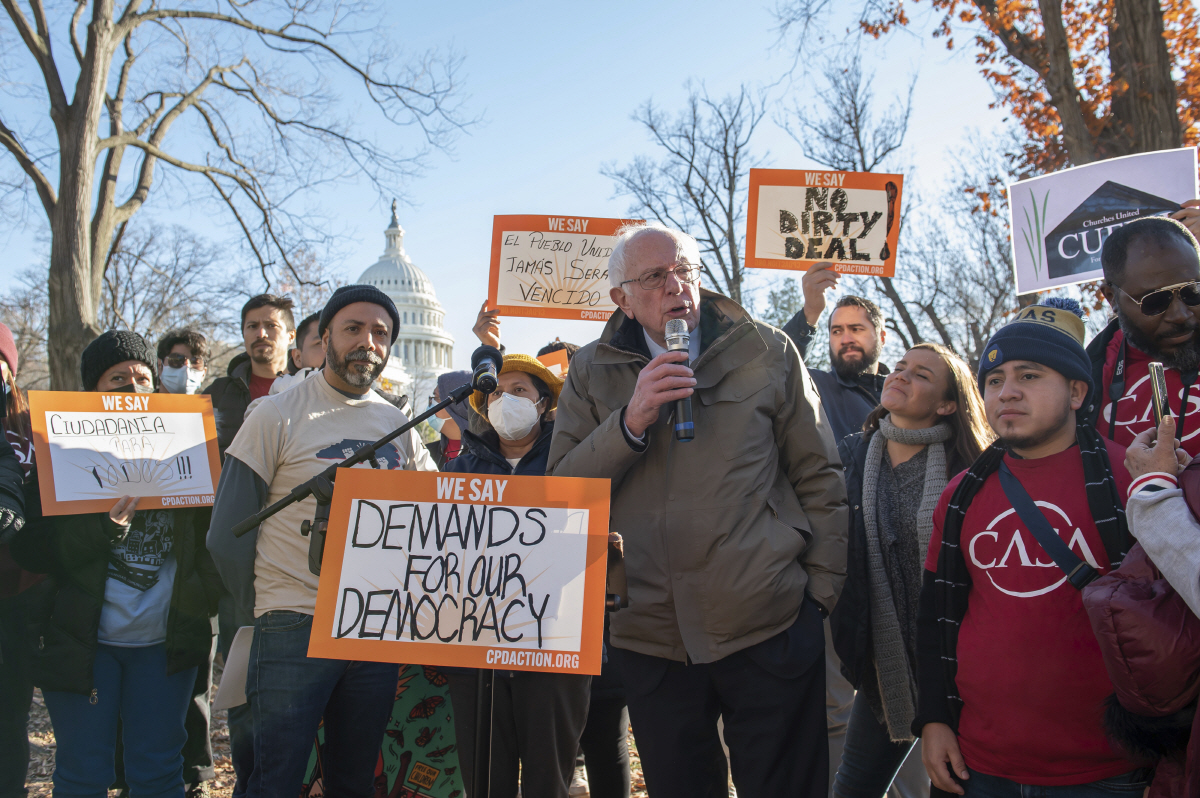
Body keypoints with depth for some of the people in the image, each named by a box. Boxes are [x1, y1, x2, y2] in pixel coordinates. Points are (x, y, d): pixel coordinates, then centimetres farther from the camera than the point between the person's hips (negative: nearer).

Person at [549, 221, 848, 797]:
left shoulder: (766, 353, 0)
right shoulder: (592, 372, 3)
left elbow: (819, 479, 5)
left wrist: (820, 591, 2)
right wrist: (631, 422, -16)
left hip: (770, 623, -1)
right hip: (650, 635, 2)